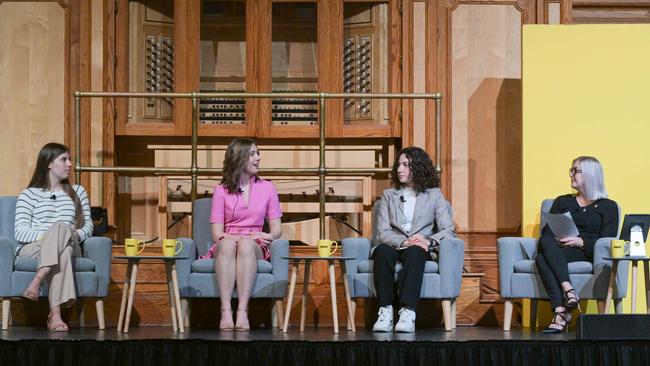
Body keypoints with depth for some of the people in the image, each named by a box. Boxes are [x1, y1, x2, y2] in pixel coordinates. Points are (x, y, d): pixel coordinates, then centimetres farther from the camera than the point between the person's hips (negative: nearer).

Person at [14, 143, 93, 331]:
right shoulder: (29, 194, 11)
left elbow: (88, 226, 17)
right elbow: (20, 233, -1)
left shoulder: (78, 192, 23)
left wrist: (76, 235, -8)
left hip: (69, 246, 2)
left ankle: (37, 281, -50)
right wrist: (47, 236, -20)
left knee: (62, 228, -36)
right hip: (31, 248, -2)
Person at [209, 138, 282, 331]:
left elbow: (277, 229, 10)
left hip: (256, 246, 1)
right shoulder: (221, 190, 7)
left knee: (246, 245, -36)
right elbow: (217, 234, 0)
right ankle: (226, 311, -46)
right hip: (226, 245, -1)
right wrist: (244, 236, -16)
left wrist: (267, 237, -14)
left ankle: (242, 311, -46)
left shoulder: (267, 188, 13)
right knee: (227, 243, -37)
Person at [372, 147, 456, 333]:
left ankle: (407, 312, -49)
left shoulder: (434, 195, 13)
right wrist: (403, 241, -19)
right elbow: (382, 232, 1)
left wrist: (429, 241, -19)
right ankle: (385, 311, -40)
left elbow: (449, 231, 2)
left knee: (414, 252, -38)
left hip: (419, 249, -1)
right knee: (383, 251, -35)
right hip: (394, 247, 1)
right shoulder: (388, 195, 16)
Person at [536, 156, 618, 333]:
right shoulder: (562, 202, 27)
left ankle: (560, 312, -44)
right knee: (543, 249, -35)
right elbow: (546, 232, 15)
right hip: (557, 251, 4)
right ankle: (569, 291, -46)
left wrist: (581, 242, -16)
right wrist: (557, 239, -9)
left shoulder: (608, 206, 15)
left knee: (543, 257, -36)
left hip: (587, 253, -4)